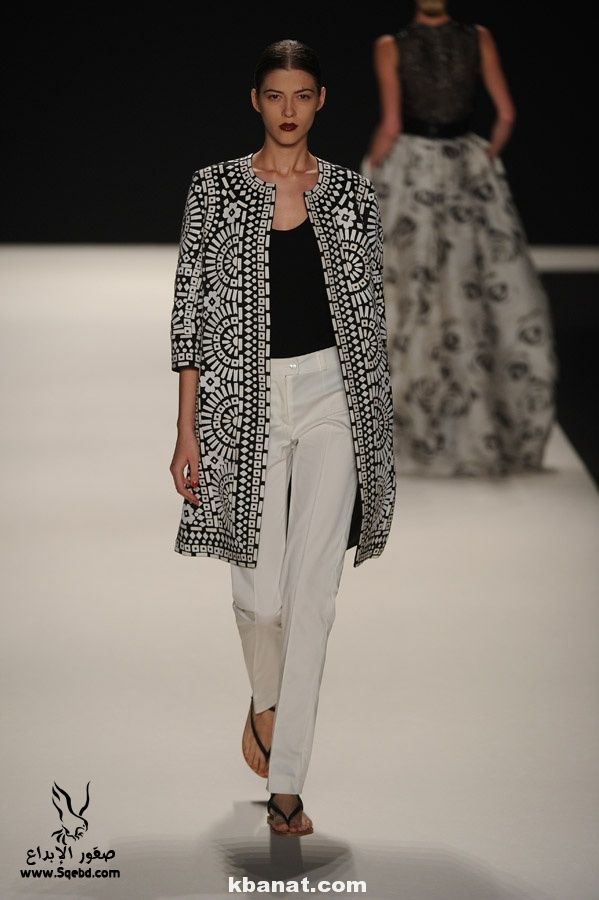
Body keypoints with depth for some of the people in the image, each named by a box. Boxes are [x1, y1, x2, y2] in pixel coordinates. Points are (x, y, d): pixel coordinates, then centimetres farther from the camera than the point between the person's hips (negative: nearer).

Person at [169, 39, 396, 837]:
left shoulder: (353, 195, 5)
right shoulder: (215, 188, 1)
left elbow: (370, 314, 9)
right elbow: (191, 312, 0)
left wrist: (378, 424, 7)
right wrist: (187, 430, -5)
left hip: (332, 396, 1)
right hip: (245, 397, -1)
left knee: (313, 591, -4)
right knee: (261, 591, 0)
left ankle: (286, 783, 2)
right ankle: (265, 699, 35)